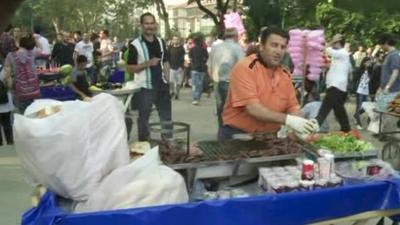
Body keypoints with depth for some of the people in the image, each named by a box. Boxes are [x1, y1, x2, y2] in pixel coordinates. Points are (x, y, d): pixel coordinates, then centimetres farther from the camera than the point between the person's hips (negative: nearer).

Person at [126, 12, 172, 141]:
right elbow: (130, 68, -10)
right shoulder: (135, 45, -10)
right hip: (145, 87, -5)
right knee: (143, 118, 6)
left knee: (167, 116, 14)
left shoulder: (161, 42, 7)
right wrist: (147, 63, -23)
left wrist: (168, 81, 8)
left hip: (161, 85, 5)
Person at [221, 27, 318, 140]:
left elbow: (292, 107, 10)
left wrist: (302, 122, -10)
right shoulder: (245, 68, -13)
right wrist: (287, 120, -26)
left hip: (270, 136, 6)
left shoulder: (285, 74, 7)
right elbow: (252, 109, -20)